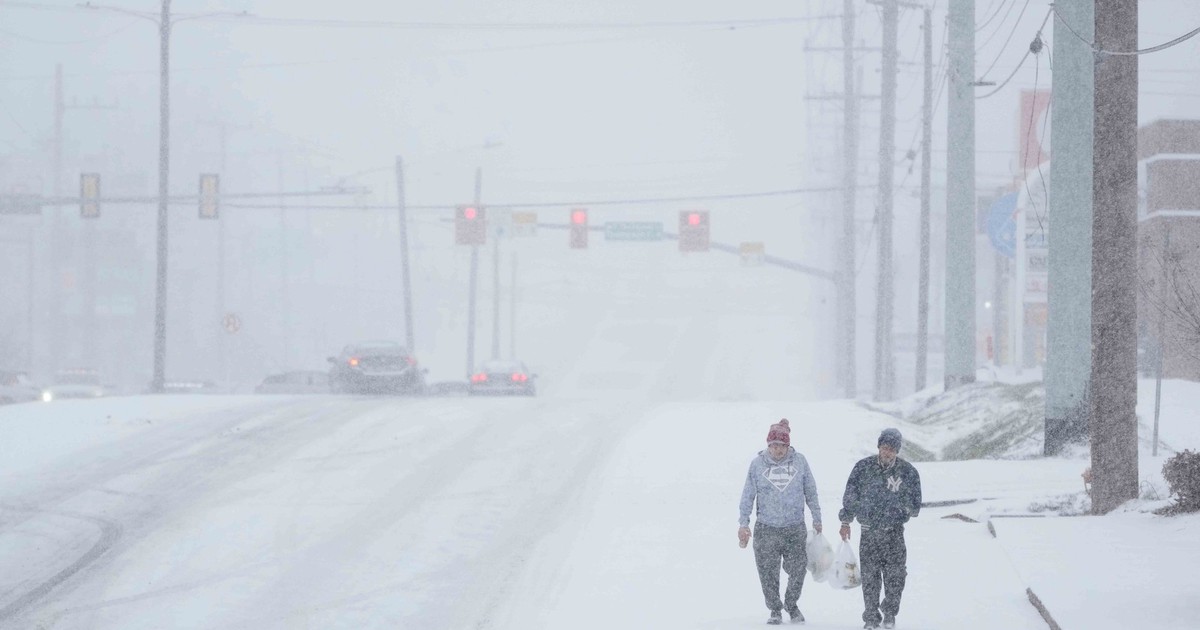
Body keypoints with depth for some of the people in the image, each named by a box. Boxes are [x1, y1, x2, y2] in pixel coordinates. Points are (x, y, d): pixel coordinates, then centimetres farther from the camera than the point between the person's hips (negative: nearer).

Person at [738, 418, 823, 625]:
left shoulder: (799, 461, 0)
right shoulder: (758, 463, -2)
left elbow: (811, 492, 9)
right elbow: (748, 495, 3)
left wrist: (817, 519, 12)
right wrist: (743, 523, 0)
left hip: (795, 528, 0)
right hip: (766, 529, 0)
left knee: (798, 570, 1)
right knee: (768, 573, 1)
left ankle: (792, 604, 25)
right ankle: (775, 610, 18)